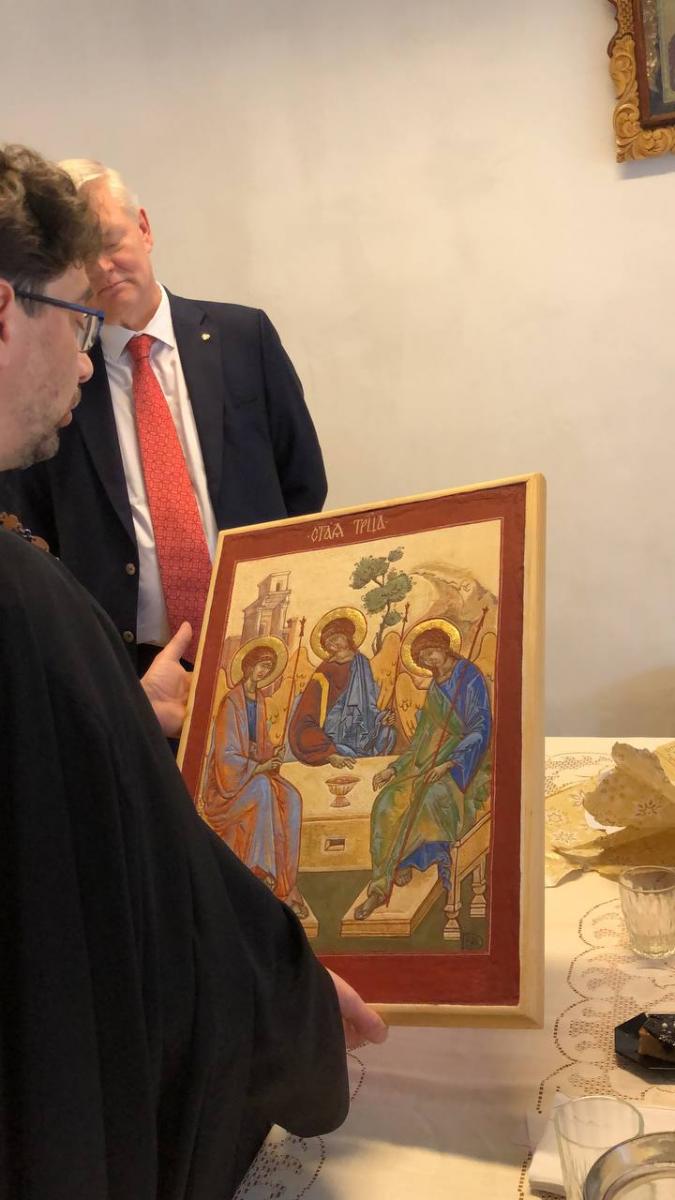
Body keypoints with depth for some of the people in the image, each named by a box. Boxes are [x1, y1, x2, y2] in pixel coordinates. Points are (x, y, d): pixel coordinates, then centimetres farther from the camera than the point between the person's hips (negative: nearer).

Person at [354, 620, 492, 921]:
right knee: (389, 802, -17)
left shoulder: (470, 678, -6)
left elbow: (481, 731, -14)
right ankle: (380, 886, -15)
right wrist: (395, 768, 5)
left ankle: (405, 861, -14)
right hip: (433, 764, 6)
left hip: (467, 764, -6)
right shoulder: (434, 690, 16)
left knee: (430, 796, -36)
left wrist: (449, 763, -23)